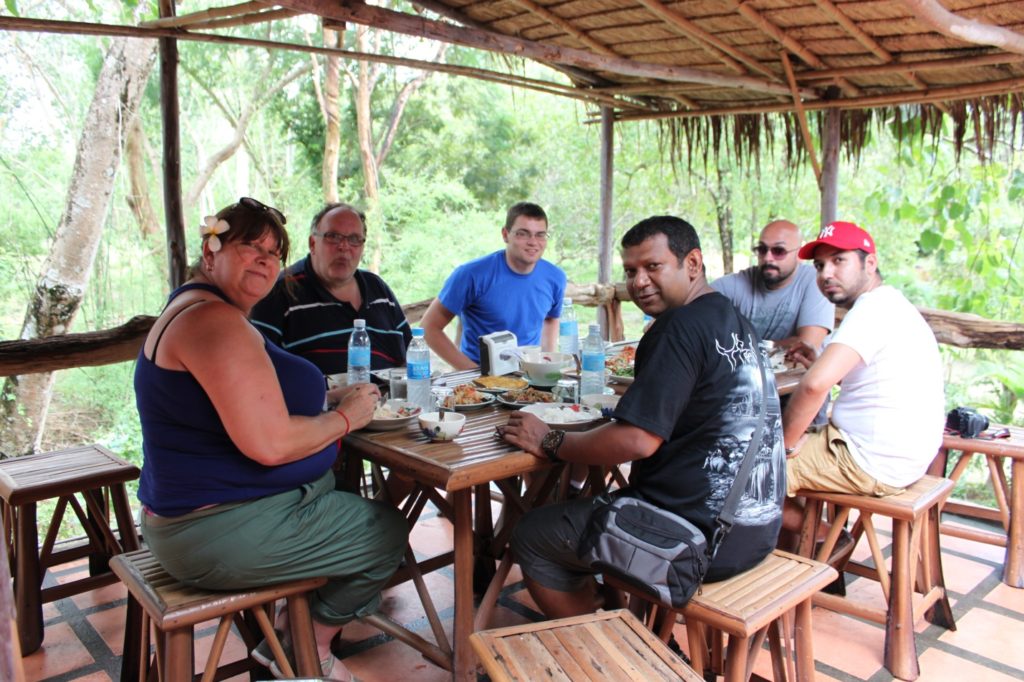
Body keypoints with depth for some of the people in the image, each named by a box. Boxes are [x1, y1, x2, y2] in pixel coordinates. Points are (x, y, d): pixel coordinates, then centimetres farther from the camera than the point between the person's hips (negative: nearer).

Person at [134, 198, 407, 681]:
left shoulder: (209, 311, 13)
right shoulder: (211, 319, -23)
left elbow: (258, 403, 19)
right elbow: (269, 443, -28)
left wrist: (333, 397, 6)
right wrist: (346, 418, -13)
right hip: (219, 531, -11)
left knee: (351, 504, 27)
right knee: (387, 533, 1)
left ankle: (284, 629, 28)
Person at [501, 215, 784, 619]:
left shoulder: (681, 327, -18)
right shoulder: (729, 316, 11)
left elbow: (638, 440, -23)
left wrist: (550, 443, -12)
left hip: (702, 537, -10)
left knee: (531, 537, 5)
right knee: (598, 498, 30)